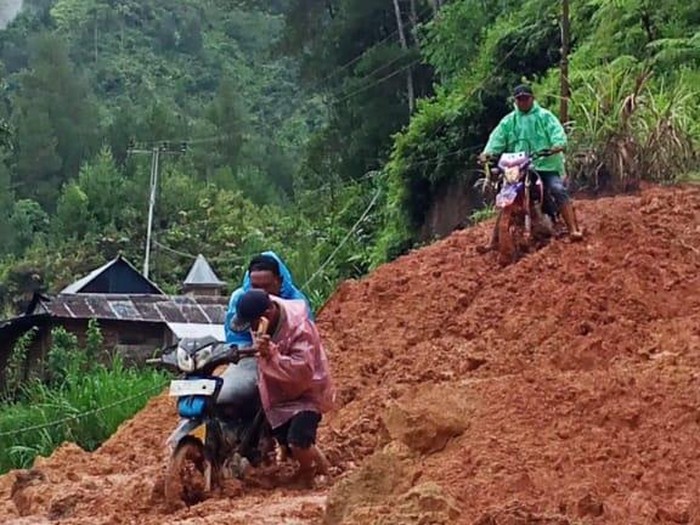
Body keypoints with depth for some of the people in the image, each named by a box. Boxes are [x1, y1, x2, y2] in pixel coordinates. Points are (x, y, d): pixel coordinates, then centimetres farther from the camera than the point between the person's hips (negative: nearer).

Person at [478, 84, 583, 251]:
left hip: (545, 166, -3)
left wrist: (558, 145, -32)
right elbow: (497, 138, 2)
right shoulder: (508, 121, 14)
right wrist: (487, 153, -18)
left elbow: (557, 131, -10)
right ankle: (495, 240, 0)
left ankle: (573, 230, -28)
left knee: (559, 190, -24)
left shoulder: (545, 116, 5)